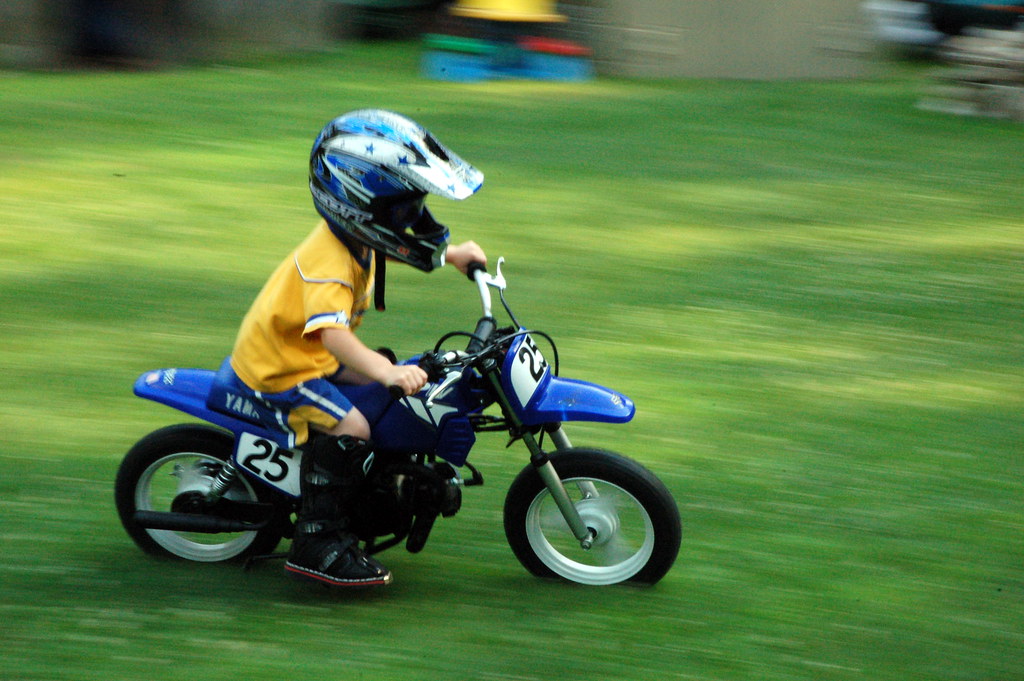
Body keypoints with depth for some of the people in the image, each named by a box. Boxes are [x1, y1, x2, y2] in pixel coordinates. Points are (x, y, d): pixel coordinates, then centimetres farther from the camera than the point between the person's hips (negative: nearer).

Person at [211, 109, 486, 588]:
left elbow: (391, 247, 25)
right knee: (349, 428, -26)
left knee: (399, 386, 17)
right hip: (275, 367, -10)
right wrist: (385, 371, -59)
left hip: (310, 355, 10)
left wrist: (451, 255, 19)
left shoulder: (356, 239, -1)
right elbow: (332, 332, -47)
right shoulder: (328, 262, -31)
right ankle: (315, 542, -20)